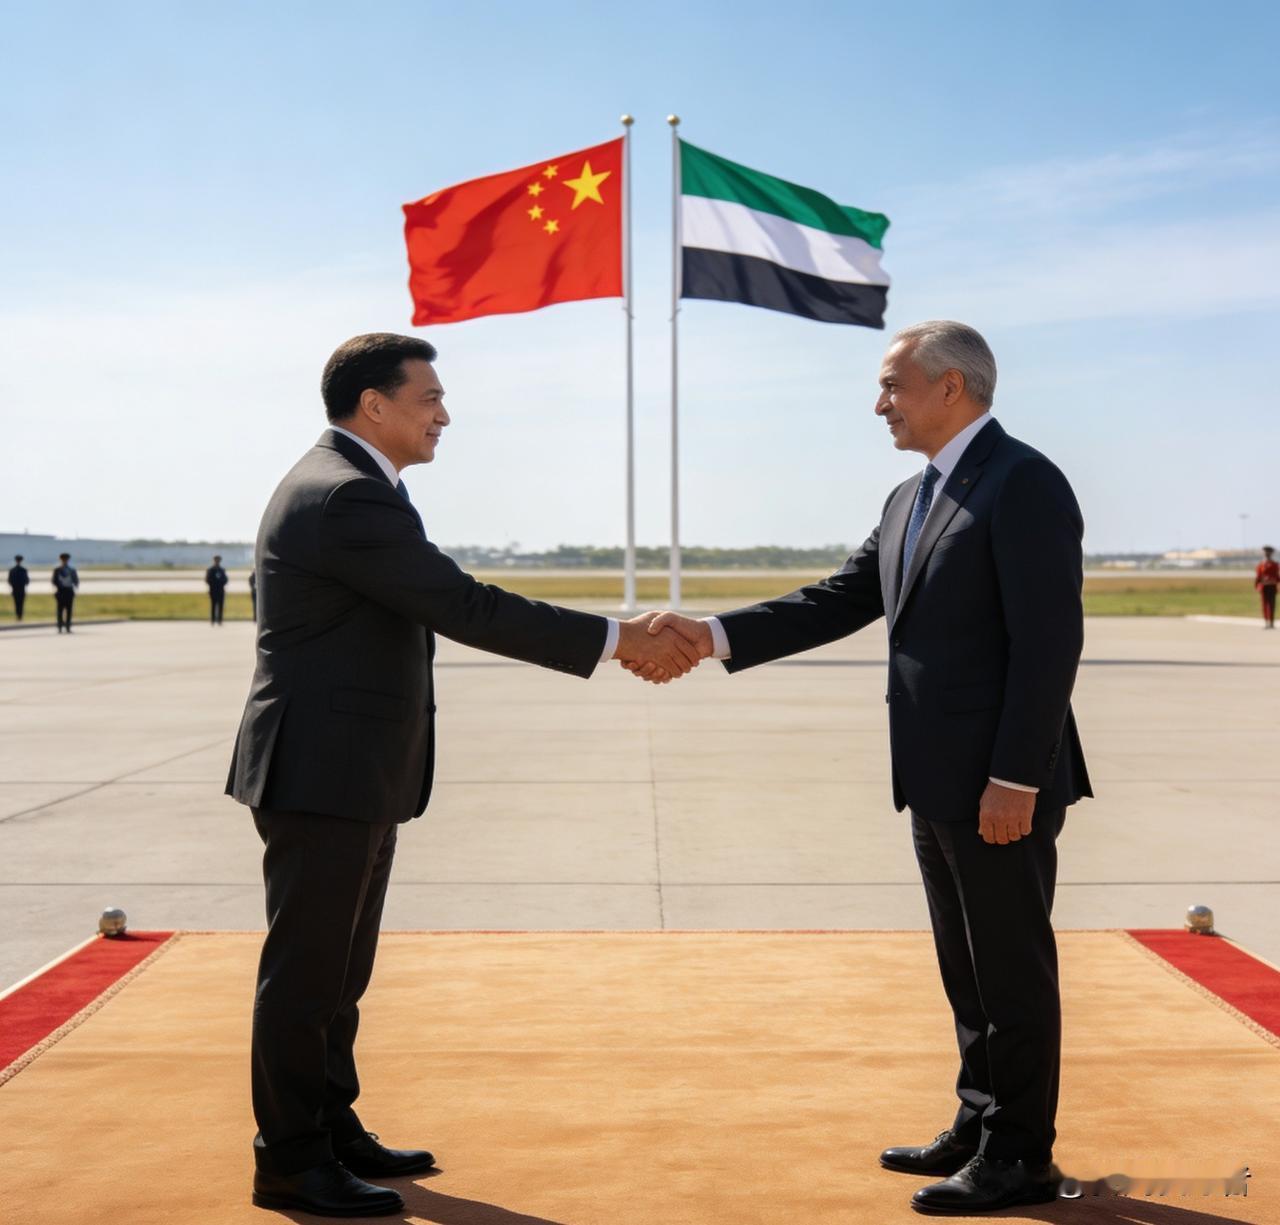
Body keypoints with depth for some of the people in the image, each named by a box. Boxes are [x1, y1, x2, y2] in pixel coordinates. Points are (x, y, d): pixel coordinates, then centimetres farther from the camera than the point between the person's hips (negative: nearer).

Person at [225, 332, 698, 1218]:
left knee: (337, 969, 18)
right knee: (306, 970, 1)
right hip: (323, 772, -10)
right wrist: (614, 638, -19)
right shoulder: (347, 497, -20)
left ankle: (331, 1128, 30)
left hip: (352, 772, 11)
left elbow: (449, 608, 14)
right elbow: (466, 609, -23)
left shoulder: (348, 487, 14)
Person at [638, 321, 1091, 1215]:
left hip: (999, 784, -9)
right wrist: (715, 635, 2)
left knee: (1013, 969, 3)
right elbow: (838, 603, 11)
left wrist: (1016, 778, -22)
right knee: (968, 968, 18)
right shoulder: (911, 500, 15)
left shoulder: (1025, 484, -13)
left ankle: (1022, 1157, 15)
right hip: (938, 783, 9)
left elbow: (1049, 643, -19)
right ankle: (981, 1127, 31)